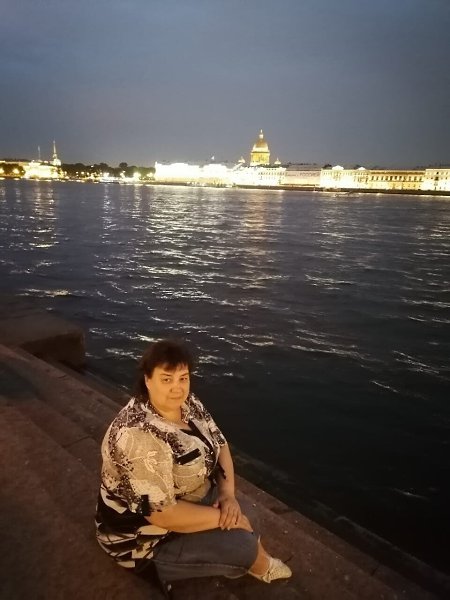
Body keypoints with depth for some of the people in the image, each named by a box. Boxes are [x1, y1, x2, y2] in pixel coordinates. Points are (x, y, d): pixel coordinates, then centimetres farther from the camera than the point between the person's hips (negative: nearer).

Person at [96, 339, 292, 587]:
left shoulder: (188, 403, -8)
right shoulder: (140, 437, -34)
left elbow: (219, 444, 2)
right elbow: (163, 514, -33)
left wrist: (228, 494, -13)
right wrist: (223, 516, -23)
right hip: (147, 538, -8)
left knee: (246, 515, -1)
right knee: (244, 546, -11)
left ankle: (259, 563, 30)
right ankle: (262, 566, 23)